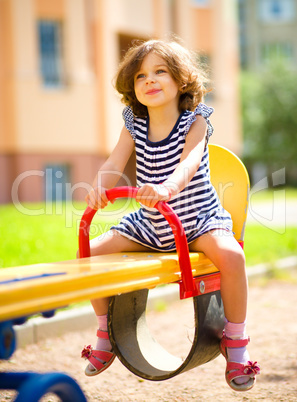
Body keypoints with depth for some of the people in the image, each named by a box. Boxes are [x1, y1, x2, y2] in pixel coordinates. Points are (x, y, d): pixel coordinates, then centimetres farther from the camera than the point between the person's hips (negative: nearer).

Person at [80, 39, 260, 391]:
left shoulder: (195, 120, -12)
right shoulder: (134, 123, 0)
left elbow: (189, 162, -31)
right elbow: (115, 164, -13)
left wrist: (168, 187, -54)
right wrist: (99, 188, -37)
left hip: (198, 217, -4)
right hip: (150, 225, 5)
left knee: (230, 254, -33)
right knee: (89, 252, -6)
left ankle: (235, 343, -12)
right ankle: (106, 335, 16)